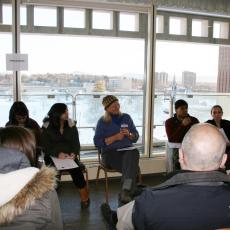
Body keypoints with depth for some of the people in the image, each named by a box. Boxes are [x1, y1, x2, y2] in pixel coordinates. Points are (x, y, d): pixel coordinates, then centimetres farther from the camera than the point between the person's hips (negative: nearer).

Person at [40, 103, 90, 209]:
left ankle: (85, 198, -10)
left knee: (76, 169, -26)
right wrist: (58, 154, -21)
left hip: (69, 156, 1)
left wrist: (74, 153, -17)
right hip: (53, 157, -1)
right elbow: (45, 146, -5)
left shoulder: (71, 125, 7)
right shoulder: (47, 126, -1)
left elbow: (76, 142, 4)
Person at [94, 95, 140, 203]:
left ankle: (126, 190, -37)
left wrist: (129, 134, -7)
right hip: (110, 153, -3)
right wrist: (115, 137, -13)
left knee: (133, 154, -35)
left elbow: (136, 137, 16)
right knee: (132, 166, -32)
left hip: (127, 150, 3)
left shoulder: (126, 117, 14)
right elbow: (97, 142, -4)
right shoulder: (102, 121, 5)